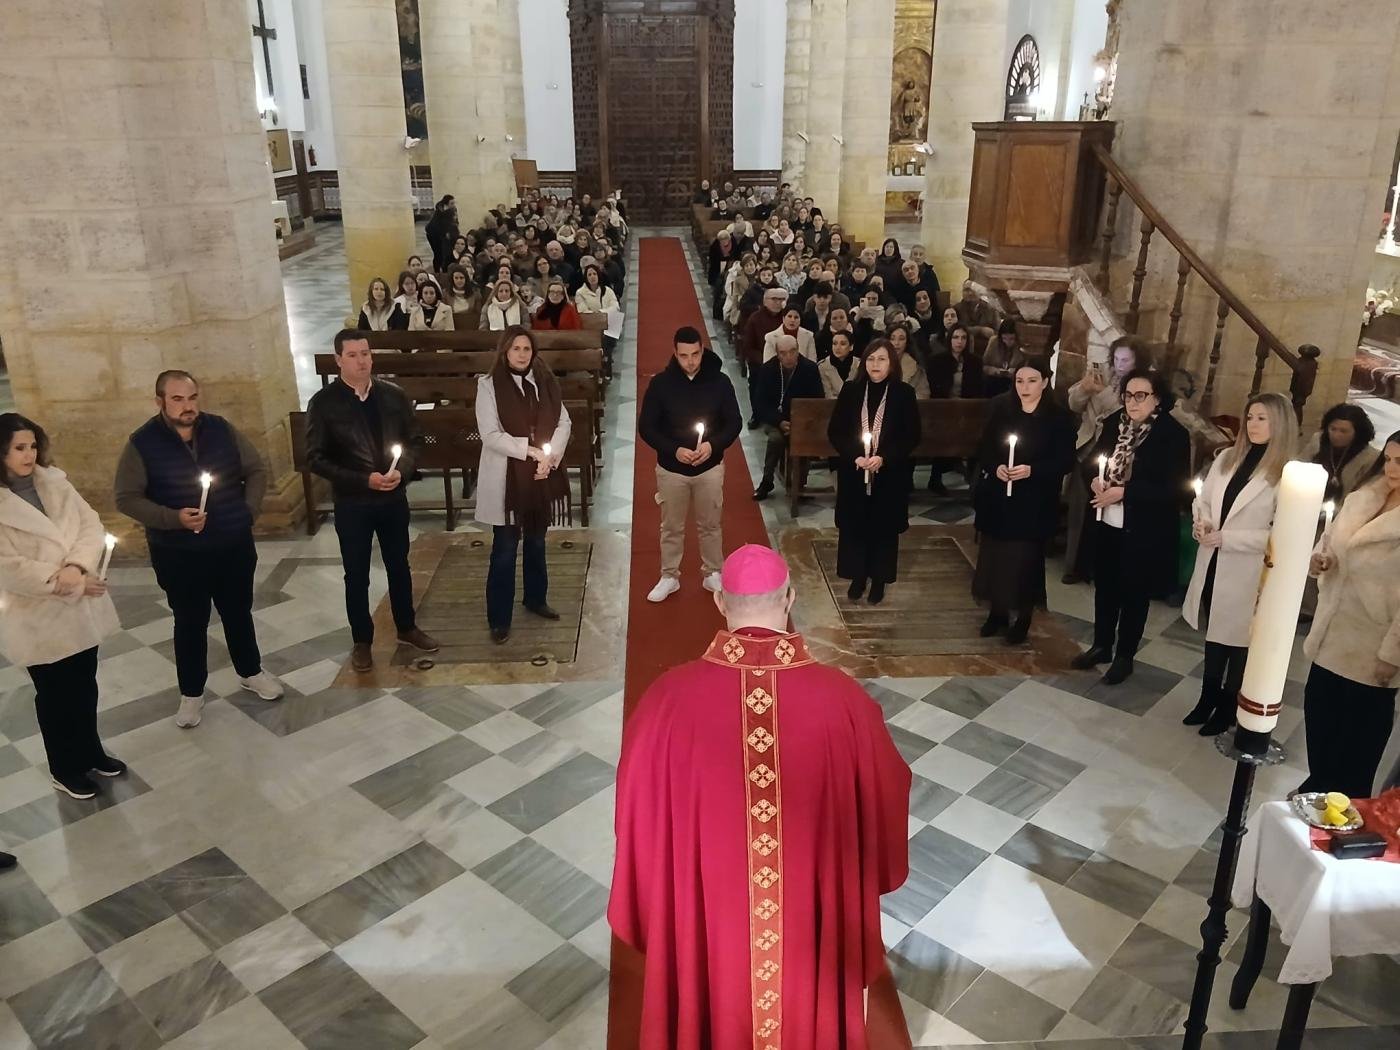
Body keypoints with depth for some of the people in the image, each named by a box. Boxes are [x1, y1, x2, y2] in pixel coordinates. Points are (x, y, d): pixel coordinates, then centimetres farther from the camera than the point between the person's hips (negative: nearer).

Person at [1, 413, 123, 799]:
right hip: (37, 618, -5)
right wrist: (66, 582, -20)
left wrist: (77, 567, -20)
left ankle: (90, 752, 38)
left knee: (84, 686, 18)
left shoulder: (55, 483, 1)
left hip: (81, 609, 5)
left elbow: (91, 524, -3)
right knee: (55, 695, 11)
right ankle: (64, 769, 29)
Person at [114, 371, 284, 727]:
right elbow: (127, 498, -10)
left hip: (234, 545, 3)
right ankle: (191, 693, 25)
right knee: (190, 622, 10)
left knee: (239, 612, 18)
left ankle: (251, 672, 38)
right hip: (178, 553, -2)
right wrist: (173, 518, -22)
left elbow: (257, 470, 7)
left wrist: (249, 510, -4)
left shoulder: (222, 429, -3)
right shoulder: (142, 443, -11)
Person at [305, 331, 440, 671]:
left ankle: (407, 627, 36)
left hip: (394, 497, 3)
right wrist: (364, 480, -20)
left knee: (399, 566, 18)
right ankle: (361, 640, 26)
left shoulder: (393, 395, -2)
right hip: (352, 502, -3)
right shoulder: (323, 402, -10)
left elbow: (414, 440, 6)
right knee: (357, 575, 10)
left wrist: (401, 470, -14)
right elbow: (316, 459, -11)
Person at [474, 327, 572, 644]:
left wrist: (550, 456, -12)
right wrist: (531, 449, -20)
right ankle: (499, 618, 12)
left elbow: (563, 422, 4)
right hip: (506, 478, -4)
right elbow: (490, 435, -15)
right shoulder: (489, 386, -9)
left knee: (536, 541, 19)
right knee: (505, 549, 2)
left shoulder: (546, 381, 4)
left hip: (542, 475, 5)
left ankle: (536, 598, 38)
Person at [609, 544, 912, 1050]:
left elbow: (640, 813, -8)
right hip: (812, 917, 0)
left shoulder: (668, 697, -22)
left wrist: (653, 909, 10)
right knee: (807, 1007, 27)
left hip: (704, 914, 0)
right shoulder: (842, 698, -21)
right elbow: (884, 799, -4)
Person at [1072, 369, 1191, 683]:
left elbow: (1173, 488, -18)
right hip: (1104, 523, 5)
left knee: (1133, 594, 11)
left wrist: (1124, 492, -23)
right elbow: (1090, 460, 10)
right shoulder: (1114, 423, 2)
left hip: (1143, 531, -5)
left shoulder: (1174, 435, -14)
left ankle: (1124, 656, 26)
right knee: (1104, 587, 18)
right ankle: (1101, 646, 35)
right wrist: (1094, 479, -12)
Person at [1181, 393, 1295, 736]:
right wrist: (1200, 522, -8)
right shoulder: (1226, 459, 8)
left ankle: (1227, 708, 25)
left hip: (1247, 574, -5)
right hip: (1213, 565, 6)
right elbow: (1202, 499, 14)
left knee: (1238, 640, 9)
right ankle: (1208, 699, 33)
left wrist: (1226, 537, -20)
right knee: (1213, 633, 18)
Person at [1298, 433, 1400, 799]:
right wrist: (1320, 558, -5)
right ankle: (1318, 789, 35)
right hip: (1332, 634, 6)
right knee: (1320, 716, 17)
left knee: (1359, 735, 8)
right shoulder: (1362, 497, 6)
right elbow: (1331, 540, 19)